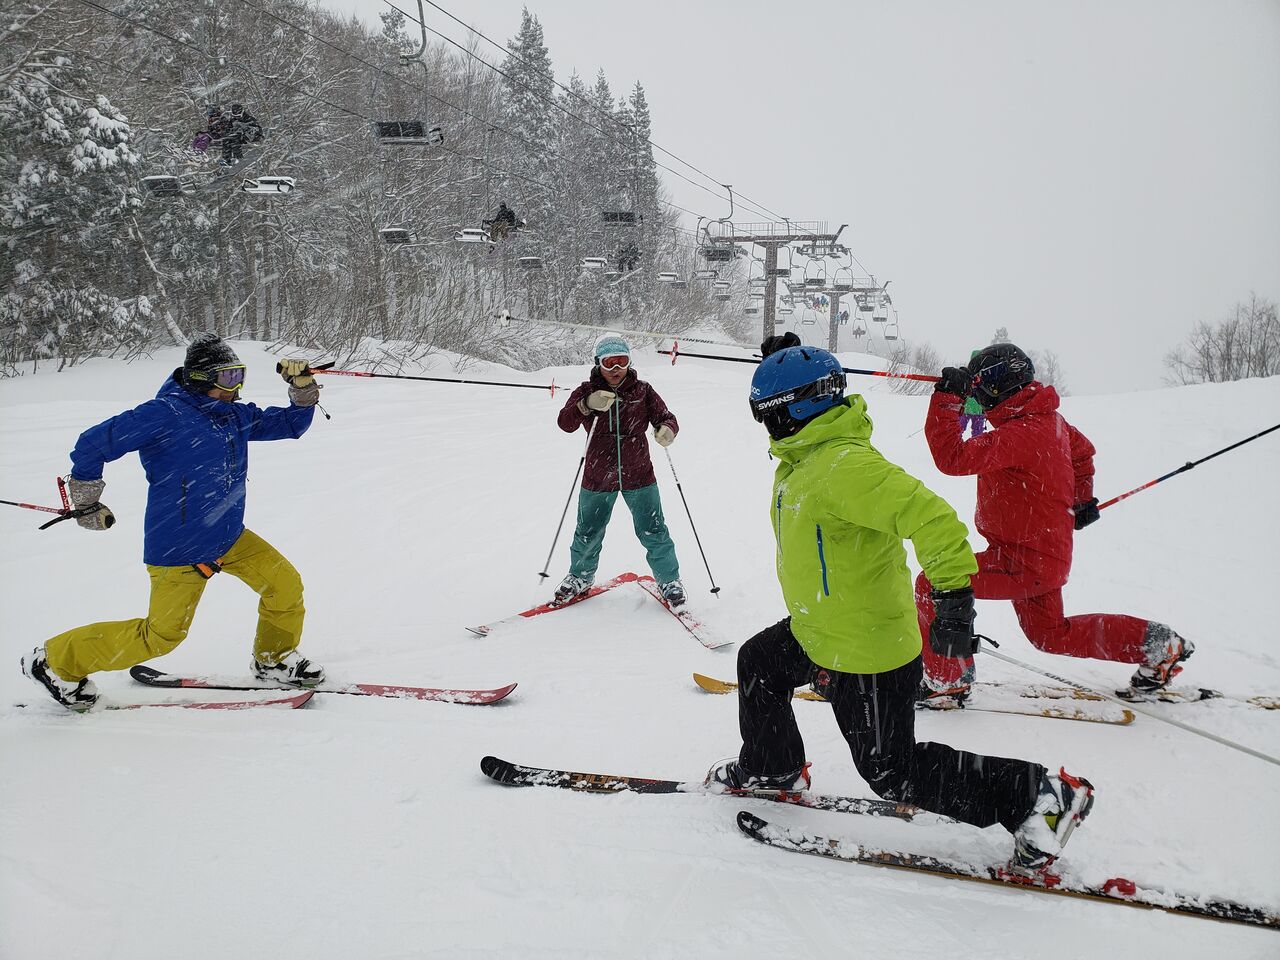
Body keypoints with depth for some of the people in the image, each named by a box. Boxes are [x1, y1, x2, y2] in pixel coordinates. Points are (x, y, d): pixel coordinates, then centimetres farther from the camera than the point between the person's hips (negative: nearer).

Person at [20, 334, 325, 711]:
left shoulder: (236, 415, 3)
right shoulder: (166, 413, -18)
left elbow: (290, 424, 13)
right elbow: (92, 444, -13)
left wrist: (304, 389, -6)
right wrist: (86, 502, -5)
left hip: (230, 538, 7)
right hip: (179, 549, -7)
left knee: (285, 584, 1)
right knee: (161, 635, 1)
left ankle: (274, 660, 26)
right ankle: (55, 661, 18)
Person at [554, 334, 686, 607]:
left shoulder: (642, 391, -2)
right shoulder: (587, 391, -4)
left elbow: (665, 417, -4)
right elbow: (565, 423, -17)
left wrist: (667, 429, -29)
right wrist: (587, 405, -37)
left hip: (638, 476, 0)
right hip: (598, 478, 0)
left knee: (653, 533, 2)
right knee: (588, 534, 12)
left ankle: (669, 580, 23)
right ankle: (580, 576, 38)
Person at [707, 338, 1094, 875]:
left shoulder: (844, 464, -29)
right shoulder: (804, 454, 2)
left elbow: (930, 515, -37)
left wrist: (953, 594, -42)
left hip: (866, 651, -10)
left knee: (892, 770, 0)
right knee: (757, 665, 27)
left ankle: (1039, 796, 7)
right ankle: (771, 769, 50)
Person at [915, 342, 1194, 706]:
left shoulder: (1021, 434, -27)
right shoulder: (1049, 418, 5)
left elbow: (954, 458, -32)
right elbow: (1083, 450, 23)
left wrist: (946, 399, -26)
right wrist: (1082, 500, 31)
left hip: (1024, 562, -10)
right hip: (1048, 552, 10)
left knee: (932, 587, -9)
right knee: (1051, 634, 25)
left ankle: (946, 682, 2)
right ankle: (1156, 643, 26)